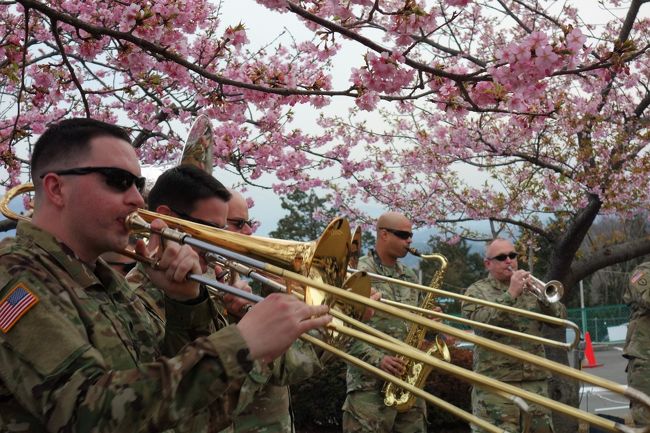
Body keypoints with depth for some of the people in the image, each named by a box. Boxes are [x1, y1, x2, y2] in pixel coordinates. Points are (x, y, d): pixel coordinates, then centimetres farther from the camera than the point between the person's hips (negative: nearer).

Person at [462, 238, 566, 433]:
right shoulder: (477, 291, 4)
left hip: (536, 378, 4)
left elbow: (559, 318, 8)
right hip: (496, 380, -4)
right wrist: (510, 294, -18)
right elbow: (481, 322, -15)